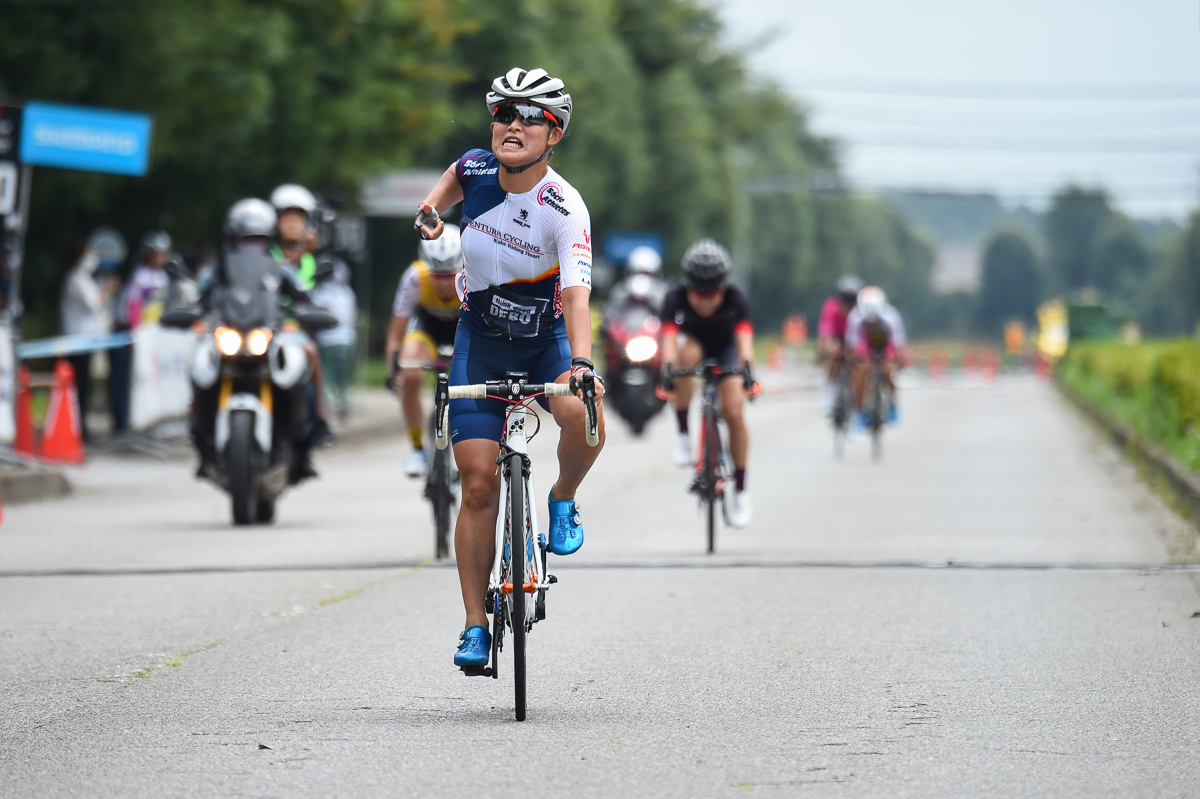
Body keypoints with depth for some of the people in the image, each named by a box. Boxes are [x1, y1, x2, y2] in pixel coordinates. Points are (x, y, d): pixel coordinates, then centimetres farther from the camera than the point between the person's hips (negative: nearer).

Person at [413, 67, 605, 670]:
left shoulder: (564, 208, -24)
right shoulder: (478, 168, -11)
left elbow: (576, 295, -36)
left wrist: (581, 362, -51)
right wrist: (432, 207, 0)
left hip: (546, 338, -2)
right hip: (481, 339, 3)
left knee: (584, 417, -34)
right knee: (479, 484, -7)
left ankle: (563, 501, -1)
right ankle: (475, 626, 1)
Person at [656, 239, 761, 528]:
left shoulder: (736, 298, -32)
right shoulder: (675, 299, -32)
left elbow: (744, 337, -43)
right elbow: (669, 338, -44)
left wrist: (747, 369, -61)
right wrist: (667, 371, -61)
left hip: (726, 348, 0)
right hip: (694, 342, 0)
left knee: (734, 414, -16)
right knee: (687, 354, -38)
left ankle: (741, 492, 0)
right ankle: (683, 436, -24)